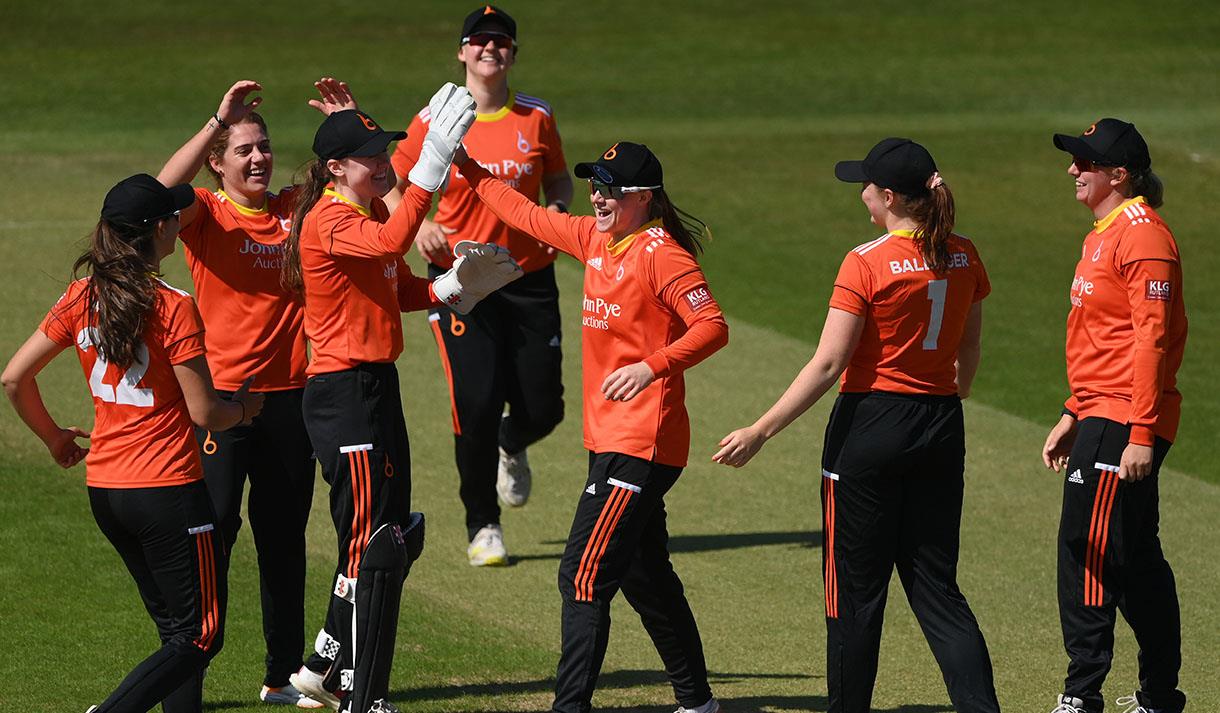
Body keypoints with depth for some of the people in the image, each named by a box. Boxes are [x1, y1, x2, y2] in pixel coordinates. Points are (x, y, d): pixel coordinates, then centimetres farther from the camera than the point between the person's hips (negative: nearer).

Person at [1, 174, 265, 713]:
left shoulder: (82, 298, 2)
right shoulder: (173, 308, -15)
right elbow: (205, 413, -12)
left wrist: (53, 436, 21)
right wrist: (244, 408, 9)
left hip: (103, 489, 7)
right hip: (168, 489, -7)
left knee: (176, 629, 18)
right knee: (199, 638, 1)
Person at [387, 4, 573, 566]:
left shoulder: (536, 118, 3)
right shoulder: (435, 121, -2)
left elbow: (558, 180, 16)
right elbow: (391, 185, 5)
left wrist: (556, 208, -6)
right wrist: (418, 225, -14)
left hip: (529, 281, 2)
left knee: (542, 408, 1)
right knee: (477, 403, -9)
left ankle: (511, 448, 40)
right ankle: (482, 526, 10)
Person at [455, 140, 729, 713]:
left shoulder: (660, 253, -15)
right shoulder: (596, 240, 11)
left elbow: (712, 326, -23)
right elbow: (527, 216, 24)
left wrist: (653, 366, -34)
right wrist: (467, 168, 22)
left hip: (641, 443, -10)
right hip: (611, 440, 10)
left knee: (584, 575, -13)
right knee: (645, 577, 17)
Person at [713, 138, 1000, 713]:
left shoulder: (866, 264, -14)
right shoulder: (963, 258, 3)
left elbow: (827, 366, -16)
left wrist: (759, 432, -13)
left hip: (871, 423, -5)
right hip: (941, 436, 6)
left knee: (857, 587, 6)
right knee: (936, 586, 9)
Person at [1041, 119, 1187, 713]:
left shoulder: (1142, 235, -14)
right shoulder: (1103, 235, 18)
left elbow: (1151, 340, -20)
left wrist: (1141, 434, -24)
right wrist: (1074, 415, 23)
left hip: (1121, 422, -11)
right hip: (1101, 416, 11)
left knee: (1085, 548, -9)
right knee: (1137, 560, 13)